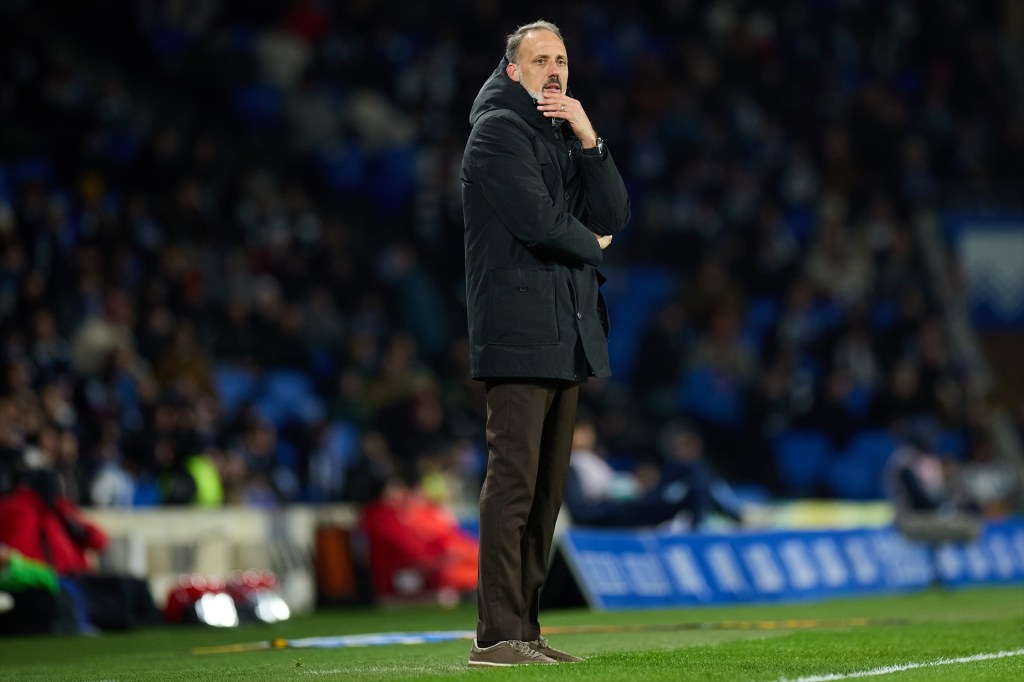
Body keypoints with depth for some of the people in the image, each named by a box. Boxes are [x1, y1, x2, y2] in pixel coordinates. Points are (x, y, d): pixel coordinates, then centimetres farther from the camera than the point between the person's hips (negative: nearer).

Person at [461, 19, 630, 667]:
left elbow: (615, 216, 9)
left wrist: (589, 140, -2)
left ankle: (525, 627, 10)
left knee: (547, 487, 7)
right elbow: (536, 219, -16)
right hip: (519, 330, -8)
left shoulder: (567, 135, 21)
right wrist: (592, 246, 2)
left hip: (568, 335, 9)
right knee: (514, 480, -12)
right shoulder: (499, 130, -4)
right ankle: (497, 635, -14)